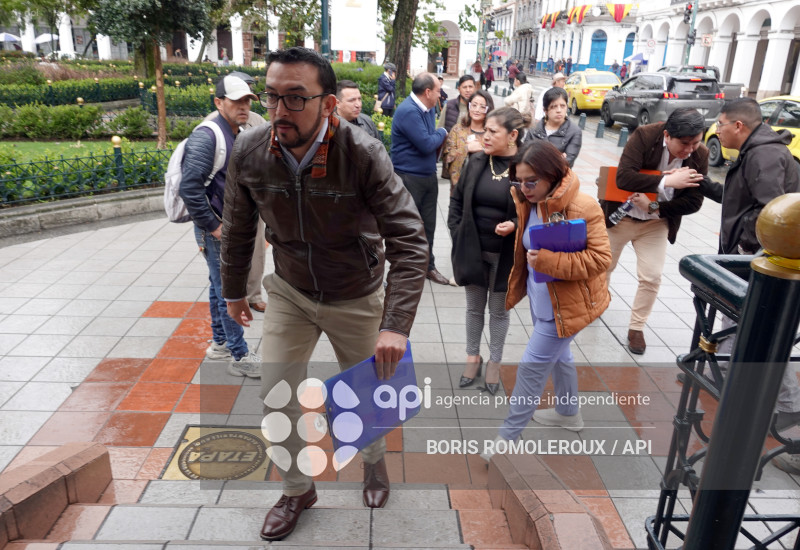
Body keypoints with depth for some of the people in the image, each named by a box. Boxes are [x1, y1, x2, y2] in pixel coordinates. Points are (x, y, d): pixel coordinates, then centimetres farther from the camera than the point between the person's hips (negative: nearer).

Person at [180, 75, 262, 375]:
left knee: (220, 287, 19)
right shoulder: (206, 137, -18)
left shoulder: (239, 136, 12)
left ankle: (219, 343, 33)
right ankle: (239, 356, 6)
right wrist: (212, 227, -20)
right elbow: (189, 188, -25)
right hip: (217, 230, -9)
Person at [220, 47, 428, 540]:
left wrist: (396, 325, -37)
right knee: (276, 397, 3)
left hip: (357, 298, -2)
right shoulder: (250, 153, -15)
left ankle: (374, 459, 49)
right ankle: (298, 490, 31)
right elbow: (239, 229, 2)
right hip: (290, 292, 3)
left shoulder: (363, 155, -27)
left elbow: (409, 240, -29)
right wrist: (234, 291, 13)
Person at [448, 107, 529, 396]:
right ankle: (473, 357, 36)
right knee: (474, 307, 17)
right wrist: (457, 233, 1)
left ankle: (494, 362, 32)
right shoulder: (476, 161, -1)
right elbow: (457, 200, 8)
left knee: (499, 310, 14)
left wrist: (515, 225, -22)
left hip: (506, 253, -3)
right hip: (472, 249, 4)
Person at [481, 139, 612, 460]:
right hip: (541, 298, 8)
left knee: (532, 366, -2)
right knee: (557, 355, 25)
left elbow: (600, 259, -25)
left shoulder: (582, 208, -24)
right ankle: (569, 413, 48)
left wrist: (547, 261, -33)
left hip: (566, 305, -8)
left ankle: (508, 434, 14)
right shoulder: (529, 204, 0)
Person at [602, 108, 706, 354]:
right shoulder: (644, 136, -23)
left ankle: (636, 328, 17)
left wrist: (654, 208, -24)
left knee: (651, 277, -3)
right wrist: (667, 181, -38)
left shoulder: (701, 155, -13)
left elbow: (693, 202, -12)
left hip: (656, 224, 2)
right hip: (619, 216, -2)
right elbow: (623, 177, -34)